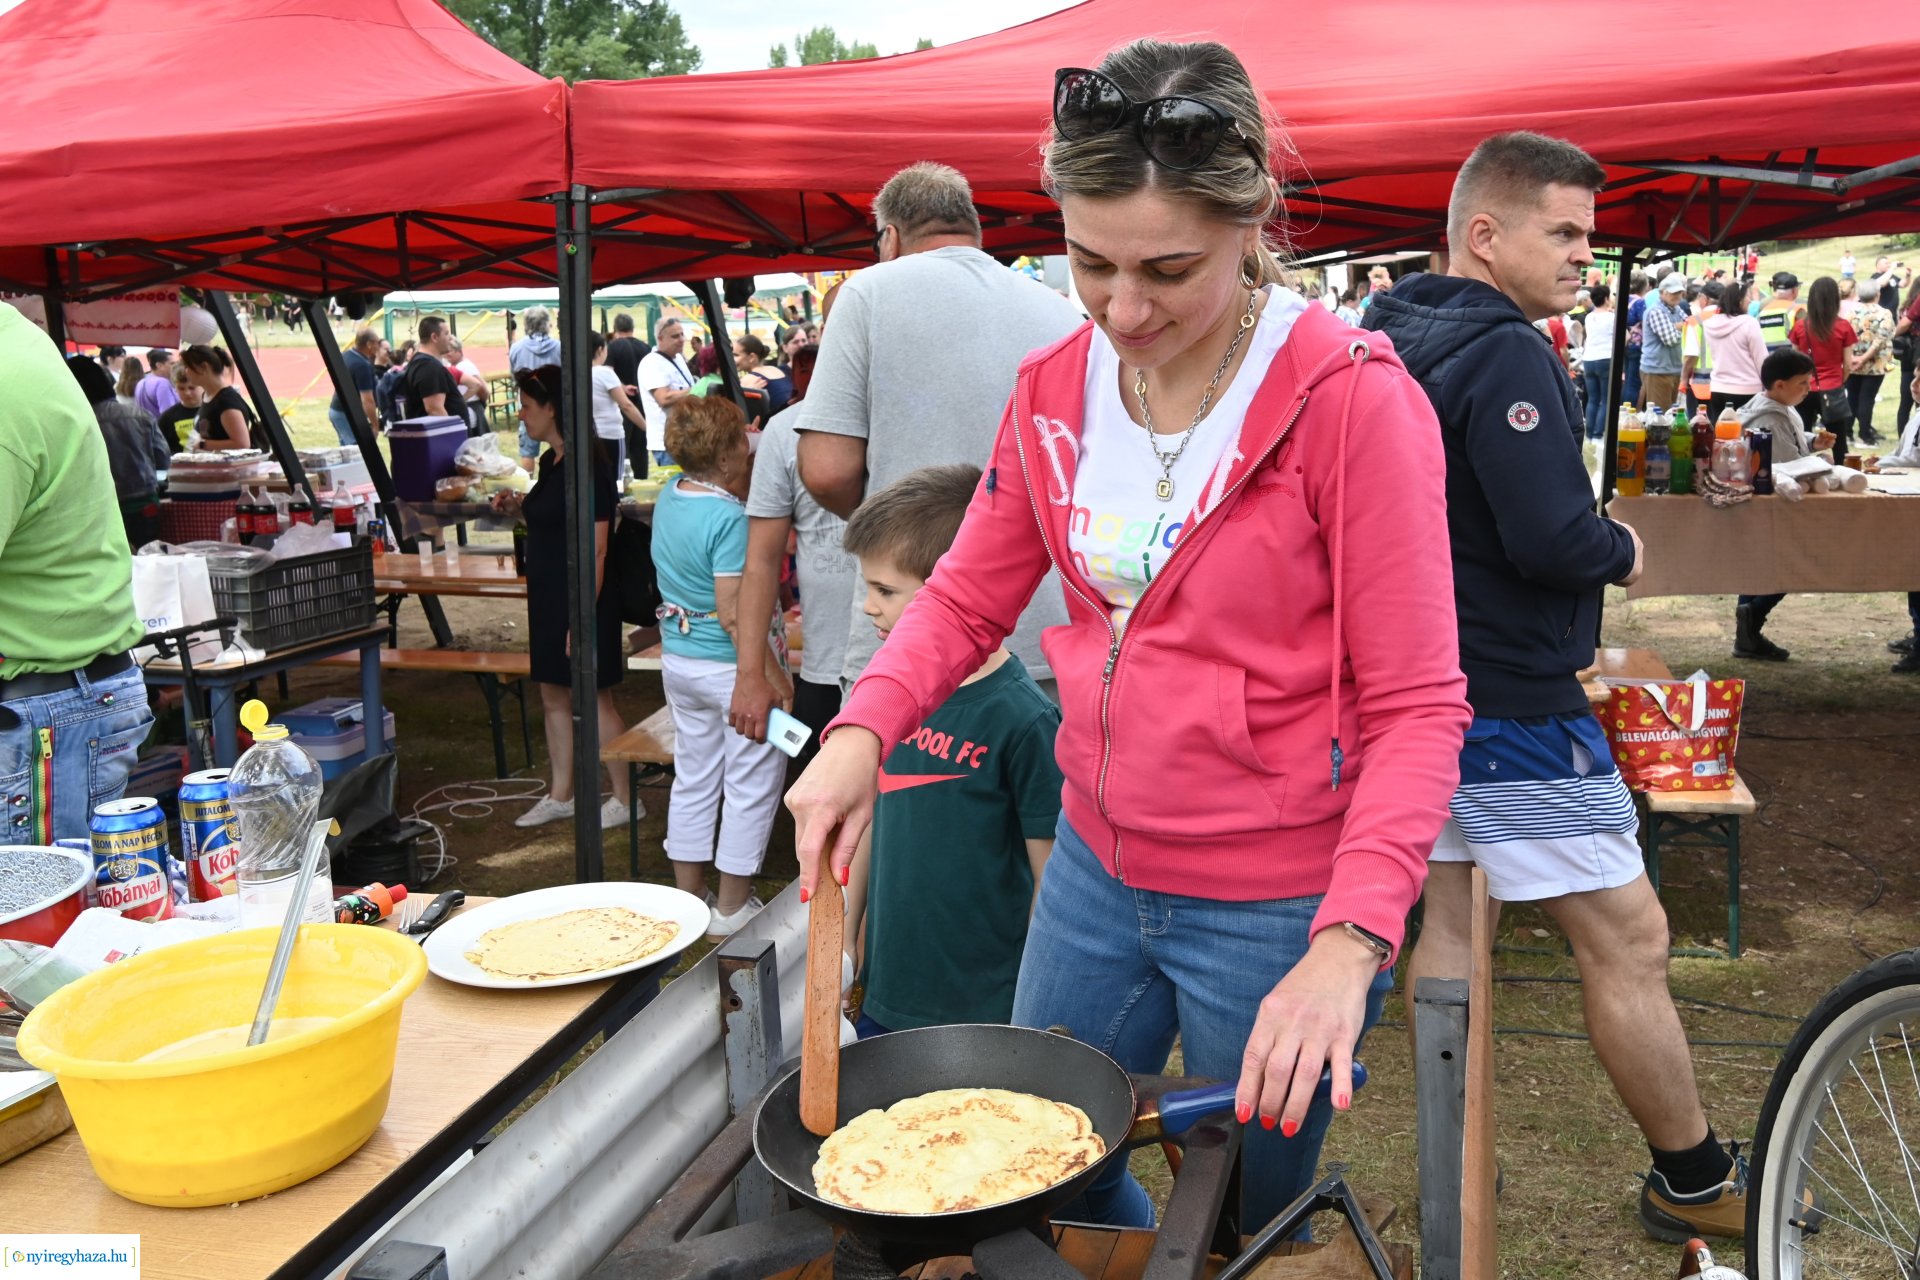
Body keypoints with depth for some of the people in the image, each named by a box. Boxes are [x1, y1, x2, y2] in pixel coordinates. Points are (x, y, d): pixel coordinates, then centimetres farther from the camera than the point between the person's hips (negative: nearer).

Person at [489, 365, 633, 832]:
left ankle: (626, 799, 12)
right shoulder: (551, 462, 10)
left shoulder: (588, 466, -19)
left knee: (595, 699, 0)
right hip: (548, 598, 10)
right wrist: (518, 509, 5)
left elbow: (595, 551, -22)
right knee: (554, 697, 15)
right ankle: (560, 795, 27)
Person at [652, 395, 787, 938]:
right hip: (731, 667, -9)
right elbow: (736, 614, -25)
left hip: (678, 661, 9)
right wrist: (775, 678, -21)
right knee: (750, 786, 6)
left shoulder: (669, 497, 3)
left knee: (693, 777, 18)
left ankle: (689, 898, 28)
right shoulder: (729, 518, -23)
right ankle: (731, 909, 14)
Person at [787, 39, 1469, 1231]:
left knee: (1241, 1228, 15)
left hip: (1278, 909, -5)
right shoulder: (1053, 388, -1)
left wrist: (1352, 942, -29)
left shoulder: (1353, 397, -18)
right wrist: (861, 732, -11)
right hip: (1096, 870, 6)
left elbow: (1416, 708, -17)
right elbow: (966, 599, 8)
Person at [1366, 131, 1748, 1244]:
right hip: (1511, 701, -10)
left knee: (1451, 915, 16)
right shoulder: (1503, 351, -18)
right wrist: (1624, 550, -6)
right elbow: (1553, 538, -26)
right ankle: (1697, 1183, 19)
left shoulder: (1395, 340, 11)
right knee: (1628, 937, 3)